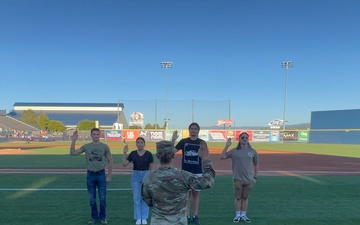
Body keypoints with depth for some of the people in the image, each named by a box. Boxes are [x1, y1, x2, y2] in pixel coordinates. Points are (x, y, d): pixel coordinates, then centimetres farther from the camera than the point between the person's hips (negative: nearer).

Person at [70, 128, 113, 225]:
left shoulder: (105, 146, -2)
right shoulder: (86, 146, 2)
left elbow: (110, 162, 1)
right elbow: (72, 153, -4)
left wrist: (109, 176, -2)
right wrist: (73, 141, -15)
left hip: (101, 174, -1)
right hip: (90, 175, 1)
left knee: (102, 198, 4)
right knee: (92, 199, 10)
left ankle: (102, 217, 20)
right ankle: (94, 217, 25)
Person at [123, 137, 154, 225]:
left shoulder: (148, 154, -5)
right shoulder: (133, 153, 0)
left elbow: (151, 167, 0)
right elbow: (124, 164, -4)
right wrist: (124, 153, -12)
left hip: (146, 175, -1)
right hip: (135, 175, 2)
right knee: (136, 198, 7)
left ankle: (144, 218, 18)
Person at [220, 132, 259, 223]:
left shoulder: (253, 151, 4)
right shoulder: (234, 151, -2)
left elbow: (256, 164, 11)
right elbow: (222, 157, -10)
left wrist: (255, 177, 7)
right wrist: (226, 146, -16)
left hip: (249, 180, 2)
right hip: (237, 179, -1)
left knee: (245, 197, 11)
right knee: (238, 197, 7)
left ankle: (243, 215, 23)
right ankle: (238, 215, 19)